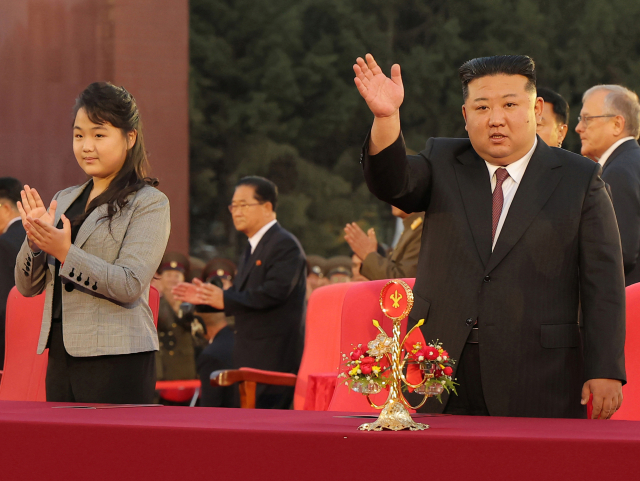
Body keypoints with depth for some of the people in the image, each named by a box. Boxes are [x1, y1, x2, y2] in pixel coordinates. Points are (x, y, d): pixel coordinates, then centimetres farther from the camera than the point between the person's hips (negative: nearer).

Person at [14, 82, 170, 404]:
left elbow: (130, 286, -14)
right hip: (61, 356, 6)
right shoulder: (63, 200, 16)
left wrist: (64, 251, -20)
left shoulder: (149, 203, -3)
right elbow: (27, 287, 14)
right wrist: (35, 240, -5)